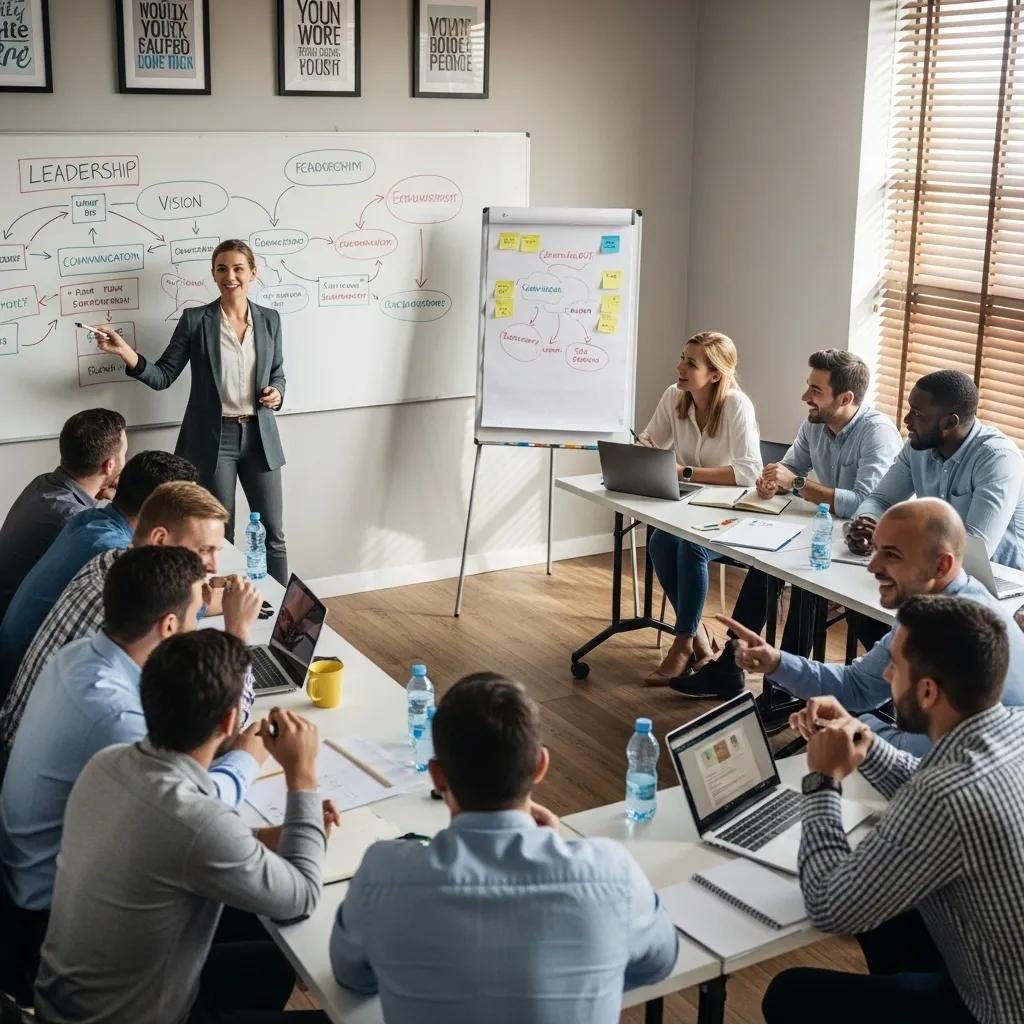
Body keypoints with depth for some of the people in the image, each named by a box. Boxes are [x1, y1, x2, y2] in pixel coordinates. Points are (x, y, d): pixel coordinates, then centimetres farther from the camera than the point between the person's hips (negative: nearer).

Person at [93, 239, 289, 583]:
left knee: (273, 532, 7)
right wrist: (125, 352, -20)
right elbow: (163, 376, -4)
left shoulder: (270, 319, 5)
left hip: (259, 436, 2)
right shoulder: (194, 320, -3)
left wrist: (276, 393, -7)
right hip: (213, 439, -2)